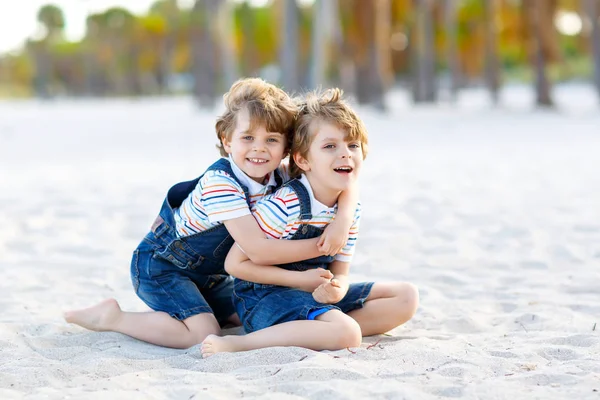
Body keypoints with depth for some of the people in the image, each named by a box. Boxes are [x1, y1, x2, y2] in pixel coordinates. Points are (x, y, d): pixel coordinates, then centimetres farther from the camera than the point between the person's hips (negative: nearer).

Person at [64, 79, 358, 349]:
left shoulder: (281, 177, -10)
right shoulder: (220, 183, -33)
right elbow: (257, 250, -38)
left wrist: (343, 222, -29)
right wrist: (319, 247, -34)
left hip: (207, 272, 9)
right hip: (159, 266, -8)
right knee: (204, 335, -25)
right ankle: (112, 317, -9)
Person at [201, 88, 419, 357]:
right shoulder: (285, 205, -21)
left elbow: (339, 272, 6)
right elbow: (234, 263, -17)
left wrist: (336, 289, -21)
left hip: (317, 295, 9)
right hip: (265, 295, -9)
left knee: (407, 296, 6)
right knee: (346, 334, -34)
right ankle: (237, 344, -28)